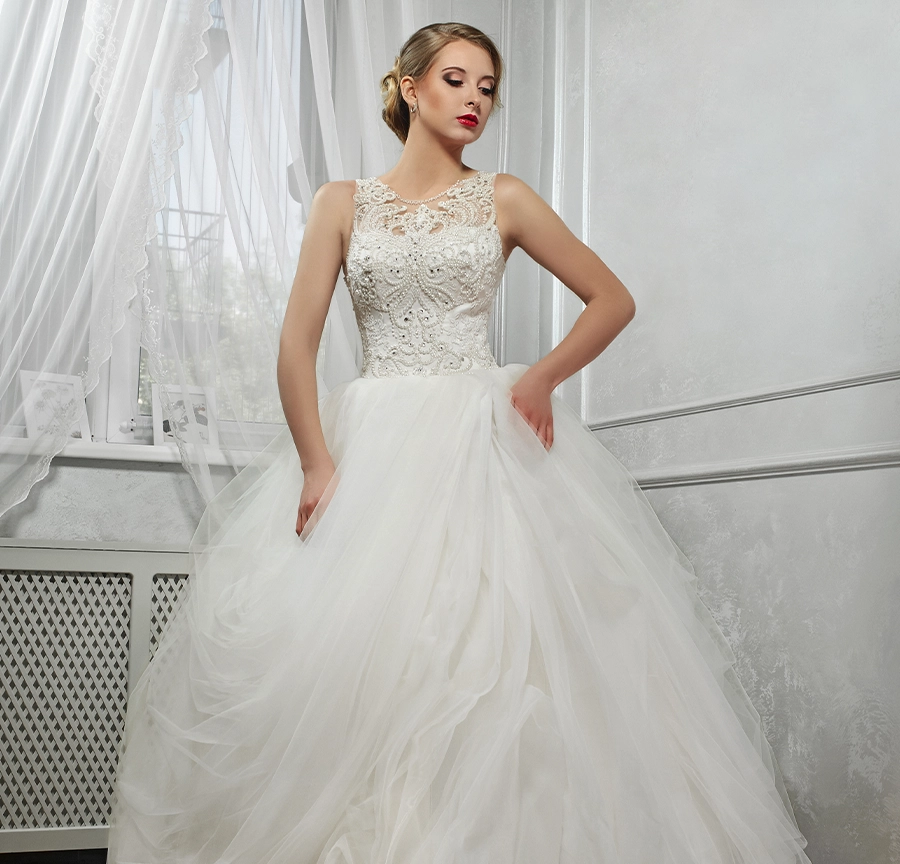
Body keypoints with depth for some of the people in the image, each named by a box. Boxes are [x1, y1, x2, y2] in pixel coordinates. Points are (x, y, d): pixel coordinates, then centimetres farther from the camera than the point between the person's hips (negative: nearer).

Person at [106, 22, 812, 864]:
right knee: (347, 650, -5)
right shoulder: (343, 202, 9)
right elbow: (297, 343, 1)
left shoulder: (503, 199, 9)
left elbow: (613, 299, 11)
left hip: (483, 443, 0)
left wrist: (543, 376, -4)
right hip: (370, 444, 1)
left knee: (498, 649, -9)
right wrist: (317, 464, -10)